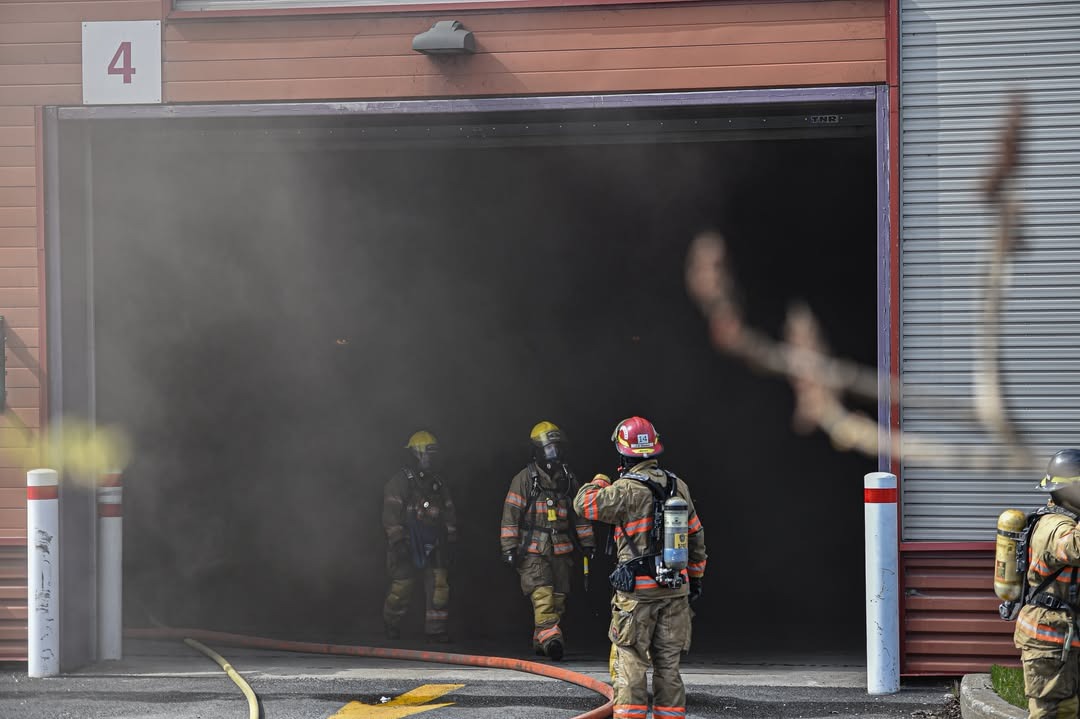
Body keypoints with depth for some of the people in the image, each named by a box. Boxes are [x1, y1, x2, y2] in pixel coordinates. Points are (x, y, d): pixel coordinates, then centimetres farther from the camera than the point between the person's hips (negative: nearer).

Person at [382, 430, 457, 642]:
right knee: (402, 585, -3)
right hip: (409, 543, -5)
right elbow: (391, 512, -10)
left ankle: (436, 630, -3)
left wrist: (450, 538, 17)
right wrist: (397, 541, -16)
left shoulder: (438, 482, 17)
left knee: (439, 584, -6)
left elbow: (449, 512, 23)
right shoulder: (401, 480, -4)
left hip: (434, 543, 5)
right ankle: (391, 623, 20)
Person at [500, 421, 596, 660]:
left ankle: (540, 642, 14)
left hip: (561, 550, 5)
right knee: (542, 595, -20)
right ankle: (550, 637, -30)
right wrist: (509, 547, -9)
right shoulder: (524, 479, -2)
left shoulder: (568, 479, 14)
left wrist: (588, 542, 18)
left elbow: (579, 513, 21)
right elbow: (511, 514, -4)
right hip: (533, 550, -5)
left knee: (558, 598, 5)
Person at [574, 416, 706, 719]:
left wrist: (599, 482, 11)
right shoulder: (678, 486, 7)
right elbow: (696, 536, 13)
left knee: (630, 660, -1)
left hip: (639, 589, -5)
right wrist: (696, 578, 23)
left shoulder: (626, 489, -14)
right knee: (668, 661, 11)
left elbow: (583, 503, -10)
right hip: (676, 589, 5)